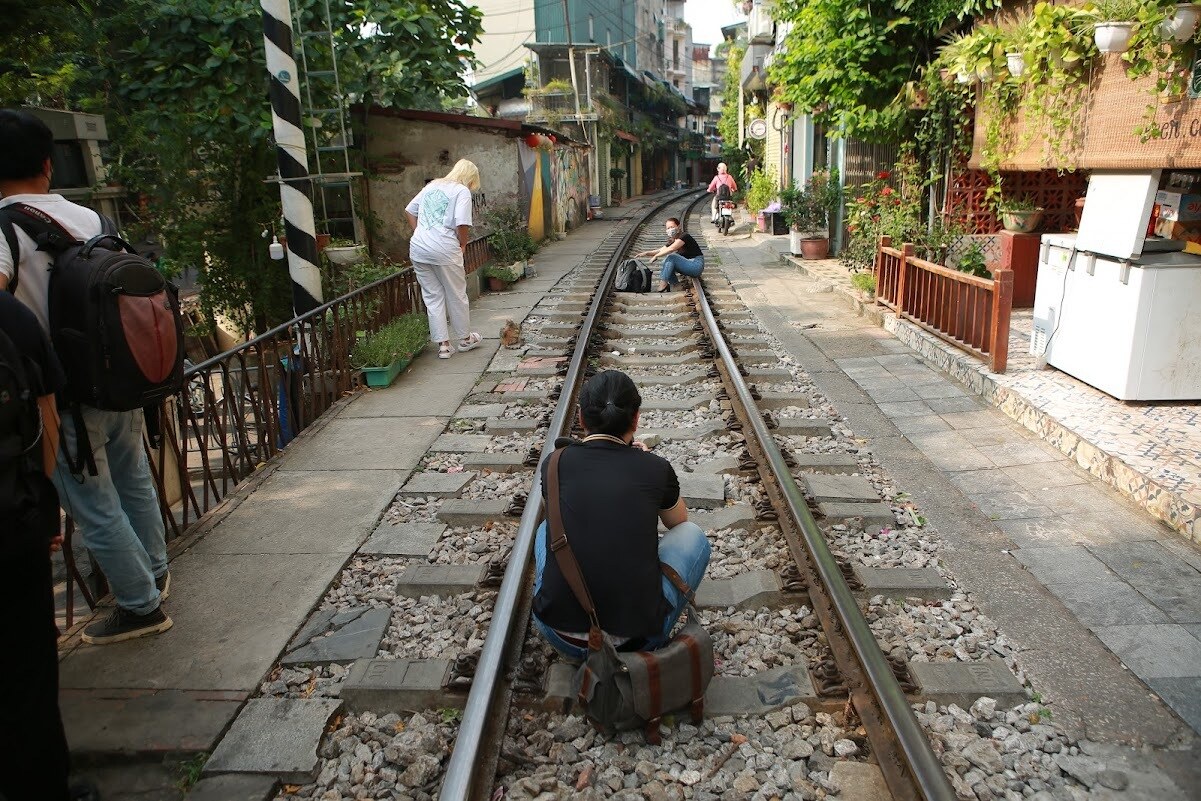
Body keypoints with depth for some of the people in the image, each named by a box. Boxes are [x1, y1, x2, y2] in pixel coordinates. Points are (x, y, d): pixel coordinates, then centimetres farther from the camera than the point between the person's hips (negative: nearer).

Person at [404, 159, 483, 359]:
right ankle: (464, 338, 26)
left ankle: (443, 345, 13)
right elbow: (462, 224, -15)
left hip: (418, 249, 6)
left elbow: (409, 210, 21)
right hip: (443, 250, -6)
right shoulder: (462, 191, -3)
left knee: (432, 296, 11)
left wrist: (420, 232, 17)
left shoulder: (431, 186, 18)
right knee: (456, 295, 12)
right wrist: (463, 244, 1)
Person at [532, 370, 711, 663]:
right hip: (637, 639, -2)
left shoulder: (555, 464, 1)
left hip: (560, 637, 3)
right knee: (692, 534, 21)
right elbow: (678, 520, 22)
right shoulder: (656, 468, -2)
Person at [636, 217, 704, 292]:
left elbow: (671, 249, -29)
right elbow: (660, 250, 7)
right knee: (666, 261, -5)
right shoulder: (672, 241, 11)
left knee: (671, 257, -21)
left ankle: (663, 285, -18)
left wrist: (655, 256, -25)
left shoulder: (684, 237, -15)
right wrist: (646, 253, -9)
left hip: (696, 266, -8)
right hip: (688, 265, 8)